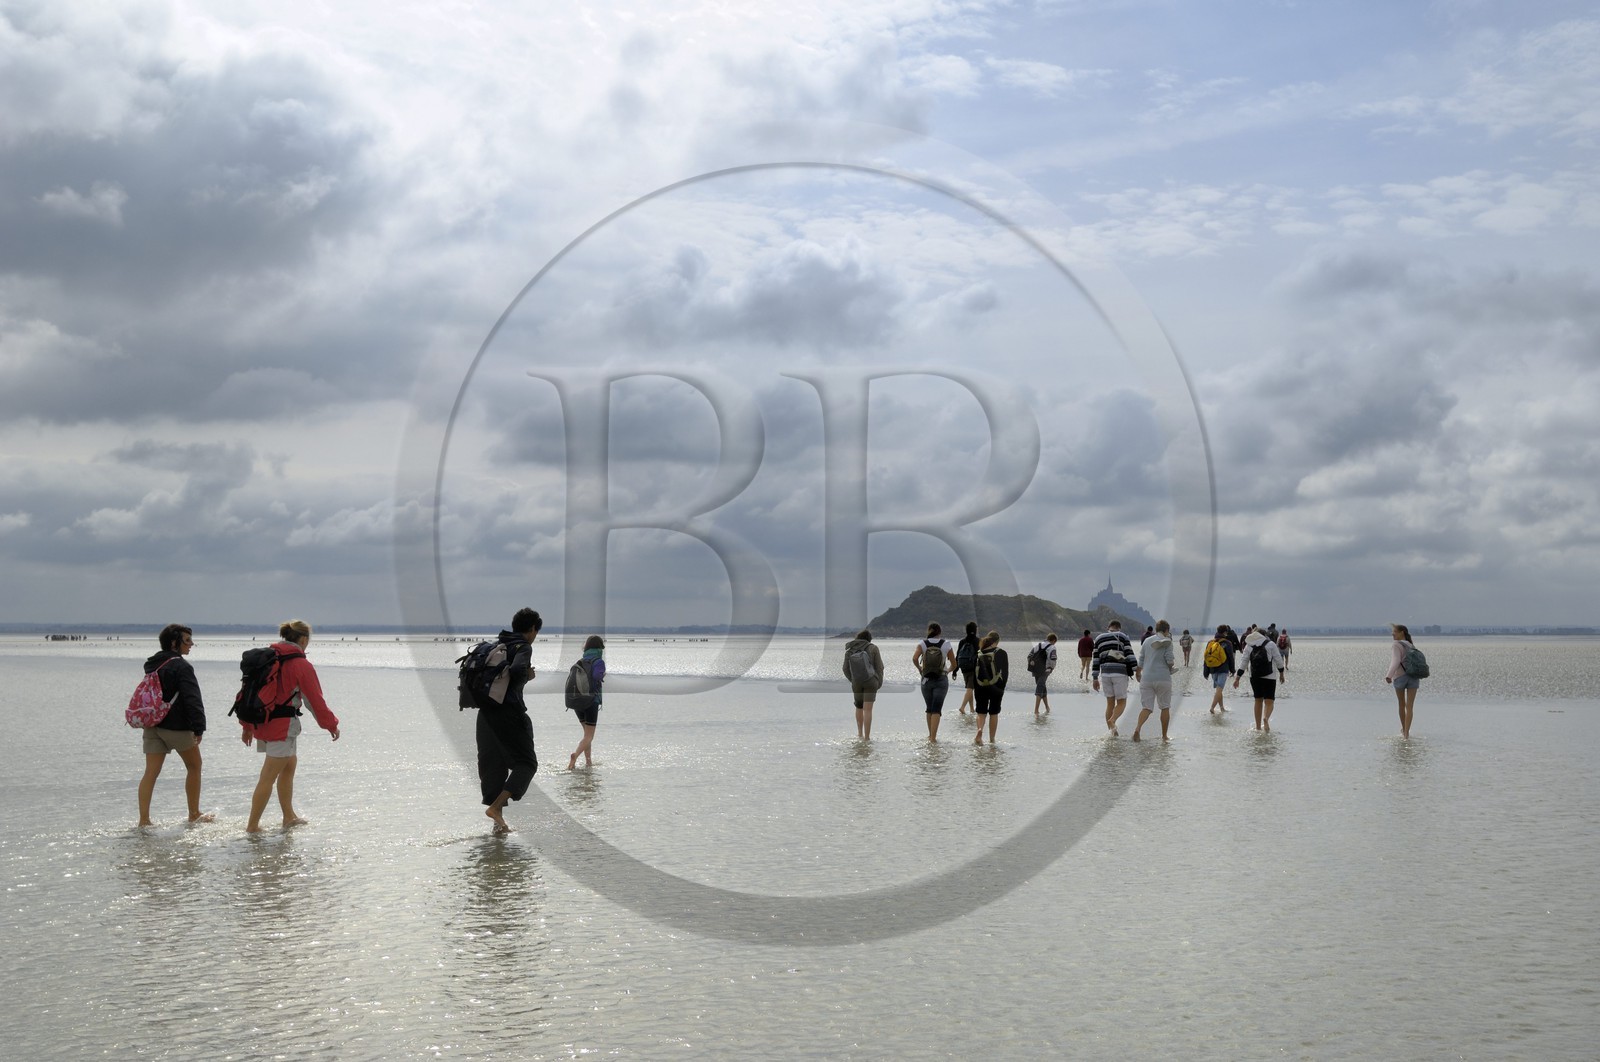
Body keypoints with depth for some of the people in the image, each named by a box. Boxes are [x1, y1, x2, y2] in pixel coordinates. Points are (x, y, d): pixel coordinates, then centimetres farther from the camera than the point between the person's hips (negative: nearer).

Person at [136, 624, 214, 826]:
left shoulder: (152, 664, 13)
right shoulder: (181, 666, -13)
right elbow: (193, 699, -19)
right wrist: (199, 727, -20)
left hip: (151, 724, 7)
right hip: (176, 726, -7)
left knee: (151, 772, 2)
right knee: (194, 767, 10)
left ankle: (144, 820, -4)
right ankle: (194, 815, 16)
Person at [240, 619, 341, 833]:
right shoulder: (301, 665, -11)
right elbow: (315, 699, -7)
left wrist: (247, 725, 21)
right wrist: (331, 725, 6)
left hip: (261, 721, 8)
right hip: (283, 725, -8)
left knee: (289, 765, 22)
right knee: (268, 777, -3)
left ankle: (289, 817, 30)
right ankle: (252, 826, -1)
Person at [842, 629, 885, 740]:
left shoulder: (849, 651, 1)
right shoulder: (873, 648, -5)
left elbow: (846, 669, 7)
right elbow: (879, 666, -3)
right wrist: (879, 683, 8)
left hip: (856, 683, 2)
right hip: (871, 681, -2)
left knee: (859, 707, 24)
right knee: (868, 709, -3)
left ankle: (860, 733, 29)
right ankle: (866, 737, -6)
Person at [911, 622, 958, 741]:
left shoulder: (922, 644, -2)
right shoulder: (946, 644, -3)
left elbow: (914, 658, -18)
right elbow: (954, 665, 1)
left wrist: (919, 669, 0)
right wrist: (948, 670, 22)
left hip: (926, 679, 2)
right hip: (941, 680, -2)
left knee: (929, 709, 17)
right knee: (936, 709, -4)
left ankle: (931, 735, 26)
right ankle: (933, 737, -15)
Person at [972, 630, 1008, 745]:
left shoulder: (979, 653, 3)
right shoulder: (1001, 653, -5)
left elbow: (974, 671, 4)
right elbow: (1005, 671, -6)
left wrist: (975, 687, 9)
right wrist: (1002, 687, 0)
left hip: (981, 687, 2)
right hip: (996, 687, -2)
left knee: (981, 712, 8)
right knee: (994, 713, 8)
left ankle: (980, 730, -20)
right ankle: (992, 739, 11)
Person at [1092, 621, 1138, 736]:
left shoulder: (1098, 639, 13)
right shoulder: (1122, 637, 3)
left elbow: (1096, 659, 10)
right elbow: (1129, 655, -7)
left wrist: (1095, 678, 11)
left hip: (1105, 673, 4)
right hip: (1120, 673, -4)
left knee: (1110, 703, 12)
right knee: (1121, 702, 3)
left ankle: (1111, 731, 7)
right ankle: (1112, 721, -25)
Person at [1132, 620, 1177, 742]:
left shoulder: (1147, 641, 10)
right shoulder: (1167, 642, -2)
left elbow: (1140, 660, 10)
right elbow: (1170, 660, -12)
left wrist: (1138, 673, 24)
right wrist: (1172, 665, 10)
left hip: (1146, 678, 3)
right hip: (1163, 678, -3)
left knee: (1146, 707, 2)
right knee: (1165, 707, 13)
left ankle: (1137, 727, -25)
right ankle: (1164, 736, 17)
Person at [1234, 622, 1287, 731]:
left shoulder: (1248, 646, 7)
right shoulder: (1270, 644, 0)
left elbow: (1243, 662, 2)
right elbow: (1278, 659, 0)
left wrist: (1237, 678, 2)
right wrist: (1281, 673, 13)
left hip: (1254, 677, 3)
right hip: (1269, 676, -3)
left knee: (1258, 700, 15)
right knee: (1269, 701, -2)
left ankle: (1258, 727, 16)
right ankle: (1266, 718, -33)